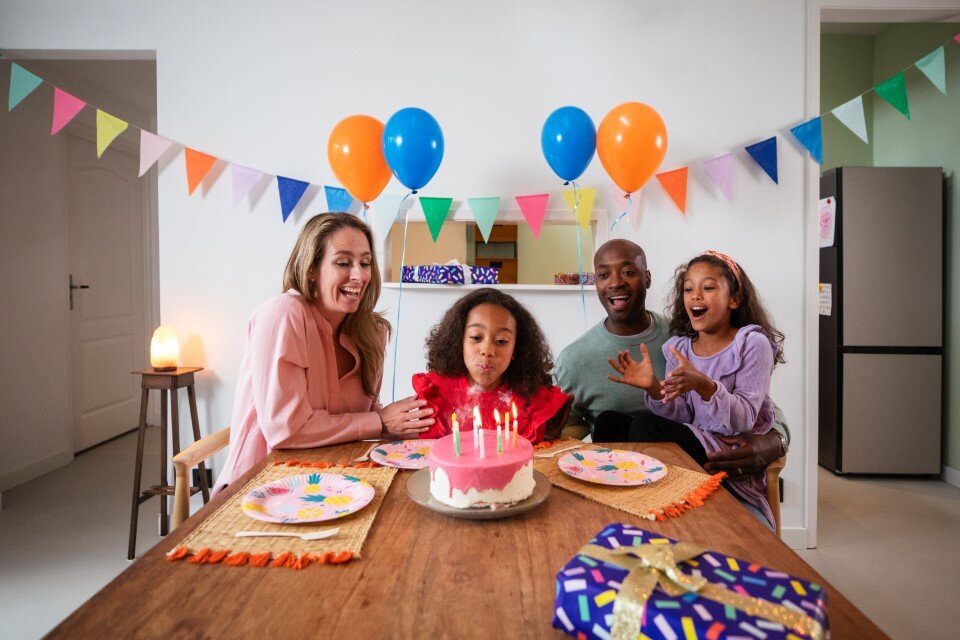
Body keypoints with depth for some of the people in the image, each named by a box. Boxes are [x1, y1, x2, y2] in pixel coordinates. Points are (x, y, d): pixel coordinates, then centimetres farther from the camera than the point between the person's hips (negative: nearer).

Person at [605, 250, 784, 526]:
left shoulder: (752, 343, -8)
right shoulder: (678, 347, 7)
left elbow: (744, 420, -15)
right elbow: (682, 418, 2)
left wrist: (704, 385, -33)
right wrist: (654, 388, -18)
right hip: (694, 441, 5)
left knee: (644, 426, -25)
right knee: (608, 421, -12)